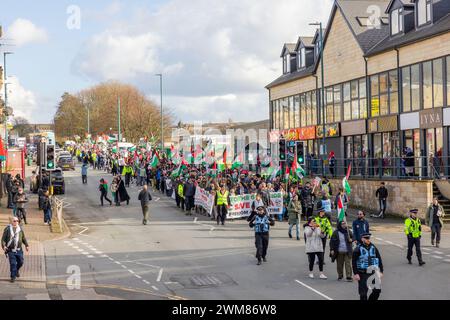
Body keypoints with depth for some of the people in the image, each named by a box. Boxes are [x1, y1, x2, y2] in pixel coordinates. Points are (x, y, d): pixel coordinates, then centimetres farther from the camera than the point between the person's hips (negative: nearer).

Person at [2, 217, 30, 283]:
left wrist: (26, 245, 12)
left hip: (19, 250, 3)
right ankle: (13, 277, 9)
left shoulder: (20, 229, 6)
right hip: (10, 250, -3)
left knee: (20, 262, 9)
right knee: (13, 264, -4)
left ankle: (17, 270, 40)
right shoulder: (7, 229, -4)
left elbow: (23, 238, 17)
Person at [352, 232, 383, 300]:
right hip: (362, 274, -4)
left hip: (373, 273, 4)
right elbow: (354, 262, -7)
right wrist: (355, 274, -13)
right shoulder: (358, 249, -5)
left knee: (377, 290, 3)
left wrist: (381, 271, 9)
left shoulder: (373, 248, 8)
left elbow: (379, 260, 14)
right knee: (363, 292, 1)